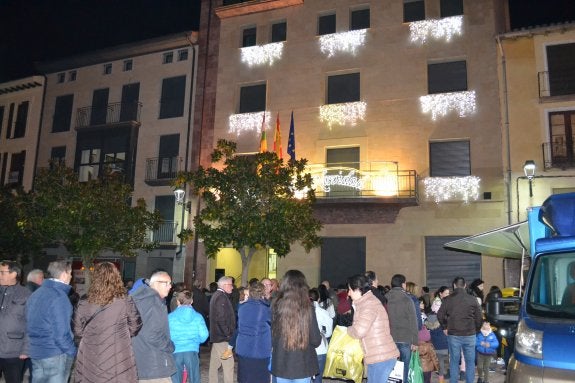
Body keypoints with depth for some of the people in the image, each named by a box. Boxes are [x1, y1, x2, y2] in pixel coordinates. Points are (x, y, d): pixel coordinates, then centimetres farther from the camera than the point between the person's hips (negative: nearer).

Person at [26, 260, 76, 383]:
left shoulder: (35, 294, 7)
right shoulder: (59, 297, -19)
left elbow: (30, 325, 13)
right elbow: (61, 334, -21)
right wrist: (72, 352, -9)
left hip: (36, 352, 8)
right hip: (56, 355, -8)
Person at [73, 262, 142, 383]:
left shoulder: (84, 303, -7)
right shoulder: (125, 301, -11)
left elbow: (78, 332, 4)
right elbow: (134, 328, -1)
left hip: (90, 363, 2)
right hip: (118, 363, -1)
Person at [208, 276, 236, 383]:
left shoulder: (215, 295, 14)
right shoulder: (222, 297, -16)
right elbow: (221, 319, -22)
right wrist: (228, 334, -16)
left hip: (216, 335, 10)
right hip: (223, 338, -10)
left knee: (214, 364, 15)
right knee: (228, 364, -7)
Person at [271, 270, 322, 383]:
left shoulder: (276, 306, -11)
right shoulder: (307, 308, -14)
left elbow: (270, 335, -1)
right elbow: (316, 340, -9)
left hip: (281, 364, 1)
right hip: (303, 364, -1)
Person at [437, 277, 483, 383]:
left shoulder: (448, 299, -4)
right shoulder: (472, 299, -4)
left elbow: (440, 315, 0)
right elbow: (479, 317, 0)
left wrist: (445, 326, 17)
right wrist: (476, 329, 17)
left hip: (453, 334, 0)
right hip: (470, 334, 0)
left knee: (454, 361, 10)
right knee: (470, 362, 11)